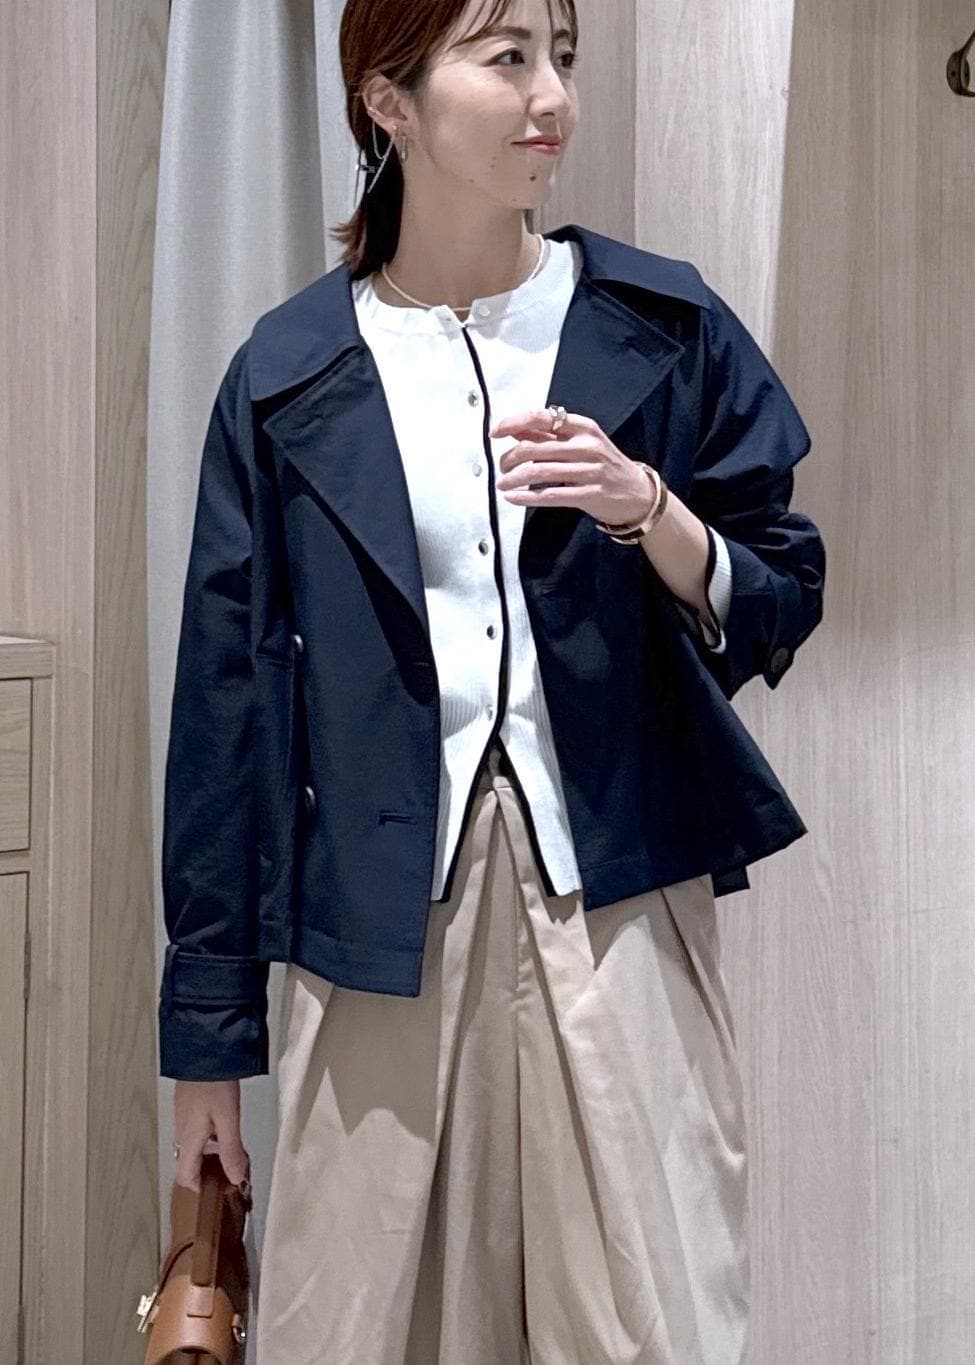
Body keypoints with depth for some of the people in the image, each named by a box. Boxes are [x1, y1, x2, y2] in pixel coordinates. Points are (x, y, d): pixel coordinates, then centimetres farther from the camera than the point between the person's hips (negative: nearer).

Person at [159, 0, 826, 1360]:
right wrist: (208, 1032, 5)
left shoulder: (665, 328, 5)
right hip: (381, 924, 0)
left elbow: (778, 613, 8)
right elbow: (226, 702, 5)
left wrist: (649, 512, -14)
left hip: (620, 902, 0)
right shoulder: (289, 376, 4)